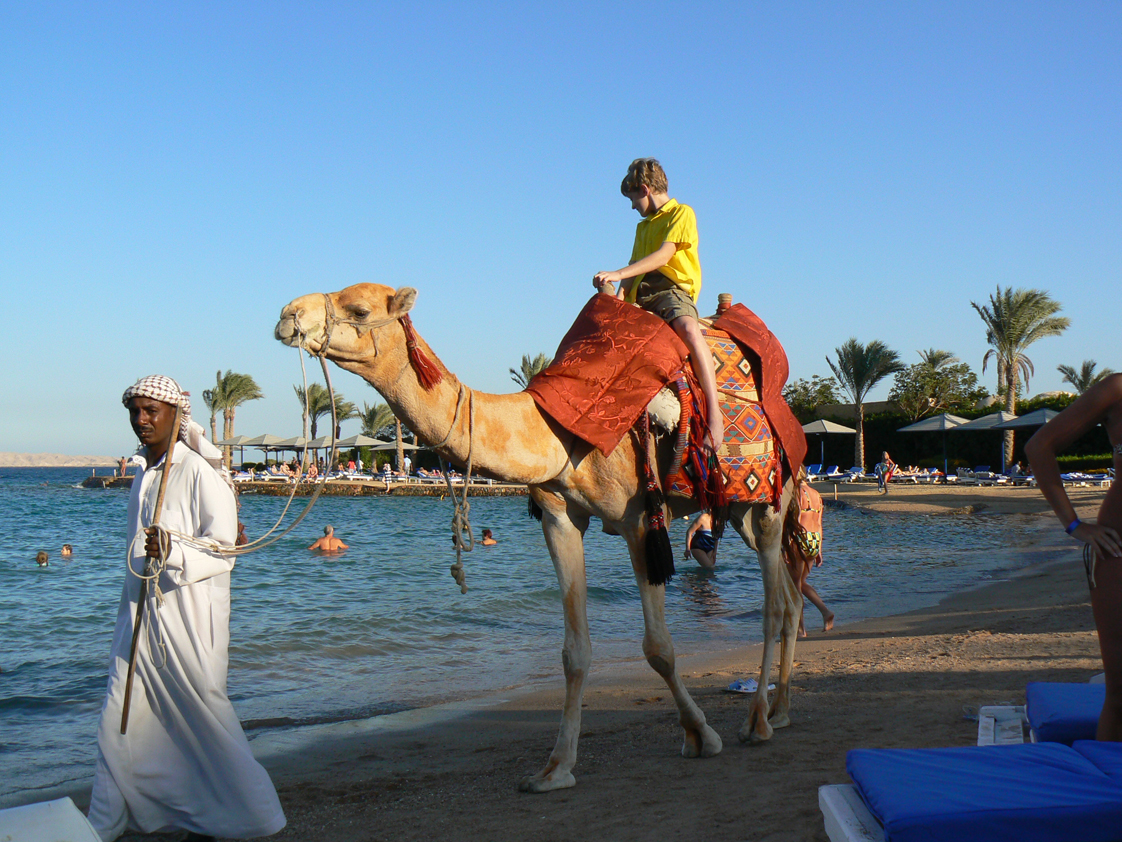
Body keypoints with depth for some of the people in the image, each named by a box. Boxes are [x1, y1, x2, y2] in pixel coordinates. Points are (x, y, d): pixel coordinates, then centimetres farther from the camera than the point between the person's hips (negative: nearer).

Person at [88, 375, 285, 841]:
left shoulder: (199, 473, -12)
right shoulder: (144, 474, 14)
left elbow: (222, 552, -17)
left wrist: (172, 552, -32)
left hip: (186, 616, -8)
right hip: (139, 613, 8)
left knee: (202, 719, -1)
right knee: (120, 721, 9)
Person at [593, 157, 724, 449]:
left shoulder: (682, 213, 3)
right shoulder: (643, 226, 28)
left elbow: (665, 255, -11)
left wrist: (618, 274, -19)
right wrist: (619, 295, 1)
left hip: (673, 289, -9)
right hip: (640, 297, 9)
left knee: (688, 328, -38)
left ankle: (715, 414, -42)